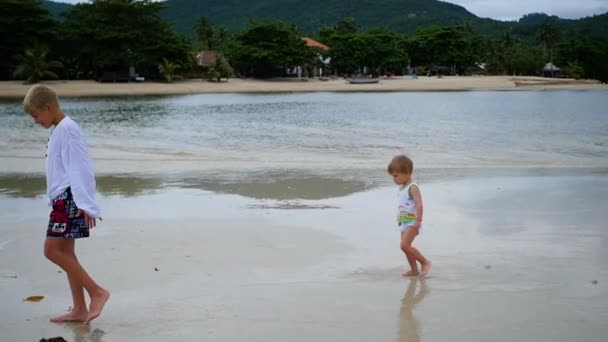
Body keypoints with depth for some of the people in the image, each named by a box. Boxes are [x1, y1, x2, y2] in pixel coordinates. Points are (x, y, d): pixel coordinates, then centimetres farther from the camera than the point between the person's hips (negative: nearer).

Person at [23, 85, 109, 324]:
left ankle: (97, 292, -10)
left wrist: (84, 203, -24)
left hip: (70, 198, -10)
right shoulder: (59, 130, 18)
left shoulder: (67, 128, -12)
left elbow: (79, 166, -19)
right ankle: (79, 309, 11)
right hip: (63, 198, 10)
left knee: (52, 249, -13)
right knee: (65, 252, 8)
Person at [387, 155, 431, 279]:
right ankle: (414, 270, 20)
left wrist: (418, 221, -30)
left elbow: (419, 205, -25)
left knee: (404, 245, -18)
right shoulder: (401, 188, 12)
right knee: (406, 246, 10)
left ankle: (425, 262, -5)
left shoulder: (412, 188, -16)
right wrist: (399, 220, 23)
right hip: (404, 223, 9)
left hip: (412, 223, -9)